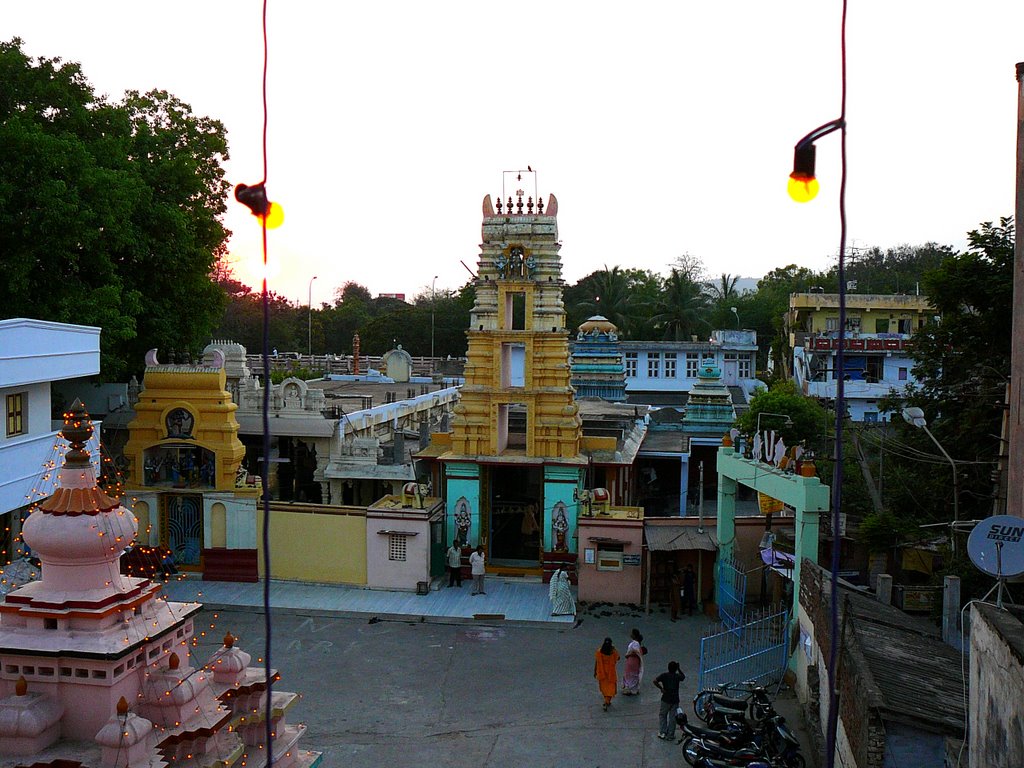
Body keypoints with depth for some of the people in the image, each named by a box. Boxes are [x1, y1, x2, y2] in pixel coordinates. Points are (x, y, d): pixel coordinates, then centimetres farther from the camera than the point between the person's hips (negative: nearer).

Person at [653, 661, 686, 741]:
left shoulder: (664, 675, -9)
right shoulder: (677, 676, -5)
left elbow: (655, 681, -22)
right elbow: (683, 677, 18)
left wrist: (661, 688, -13)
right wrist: (679, 669, 18)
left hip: (666, 699, -1)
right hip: (675, 700, 1)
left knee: (662, 715, 17)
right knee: (672, 717, 10)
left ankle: (662, 733, 11)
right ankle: (670, 735, 14)